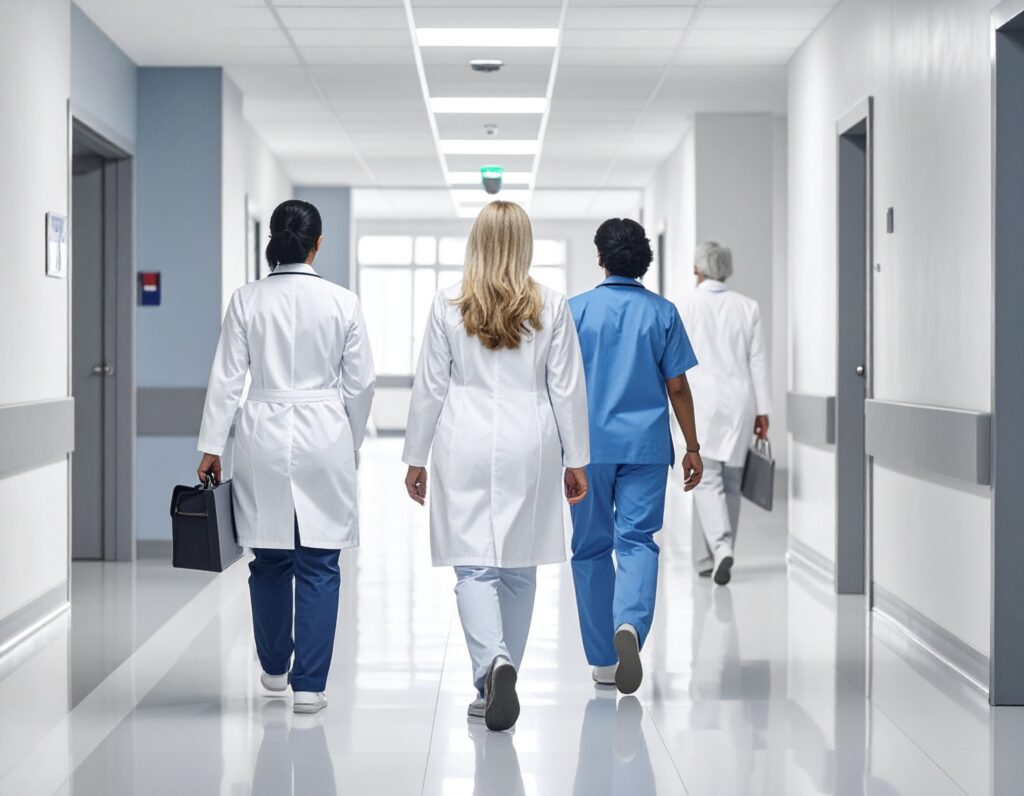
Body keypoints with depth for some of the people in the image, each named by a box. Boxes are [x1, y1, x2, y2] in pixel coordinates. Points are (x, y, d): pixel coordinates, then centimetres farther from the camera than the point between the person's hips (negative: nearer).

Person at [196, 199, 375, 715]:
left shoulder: (247, 301, -3)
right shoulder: (342, 303, -4)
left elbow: (227, 378, -2)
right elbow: (360, 384, 1)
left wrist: (212, 447, 4)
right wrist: (350, 441, 15)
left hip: (263, 440, 2)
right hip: (323, 438, -1)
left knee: (270, 561, 15)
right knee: (319, 566, 3)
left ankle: (275, 667, 31)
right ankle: (309, 685, 1)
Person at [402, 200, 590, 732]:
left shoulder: (448, 305, -3)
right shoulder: (551, 307, -2)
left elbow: (429, 388, 0)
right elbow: (567, 388, 1)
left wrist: (416, 458, 10)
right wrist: (575, 459, 9)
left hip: (465, 445, -1)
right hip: (529, 447, 1)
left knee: (473, 566, -1)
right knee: (518, 566, 13)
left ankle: (494, 664, -23)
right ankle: (501, 681, 21)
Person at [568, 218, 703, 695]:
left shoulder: (575, 310, -1)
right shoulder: (662, 312, 1)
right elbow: (677, 387, 1)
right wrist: (692, 447, 9)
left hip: (588, 446, 0)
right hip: (646, 445, 0)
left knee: (591, 548, 9)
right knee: (637, 540, 0)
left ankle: (603, 660, 14)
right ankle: (630, 623, -29)